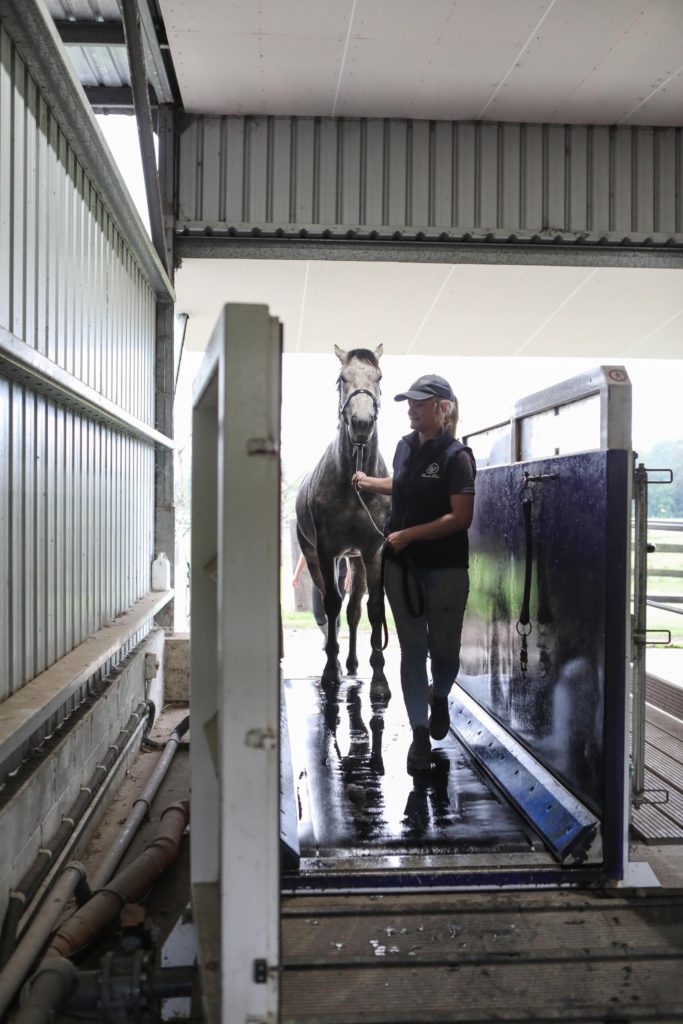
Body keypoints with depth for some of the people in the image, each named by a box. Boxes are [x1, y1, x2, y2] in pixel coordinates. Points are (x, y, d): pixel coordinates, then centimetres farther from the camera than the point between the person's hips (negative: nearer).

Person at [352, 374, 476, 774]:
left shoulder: (456, 456, -13)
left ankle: (440, 697, 40)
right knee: (412, 649, 7)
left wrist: (407, 535, -20)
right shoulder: (405, 446, 6)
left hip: (445, 568, -5)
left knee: (444, 647, 7)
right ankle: (420, 732, 17)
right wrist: (370, 482, 17)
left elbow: (461, 518, -18)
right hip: (402, 565, 5)